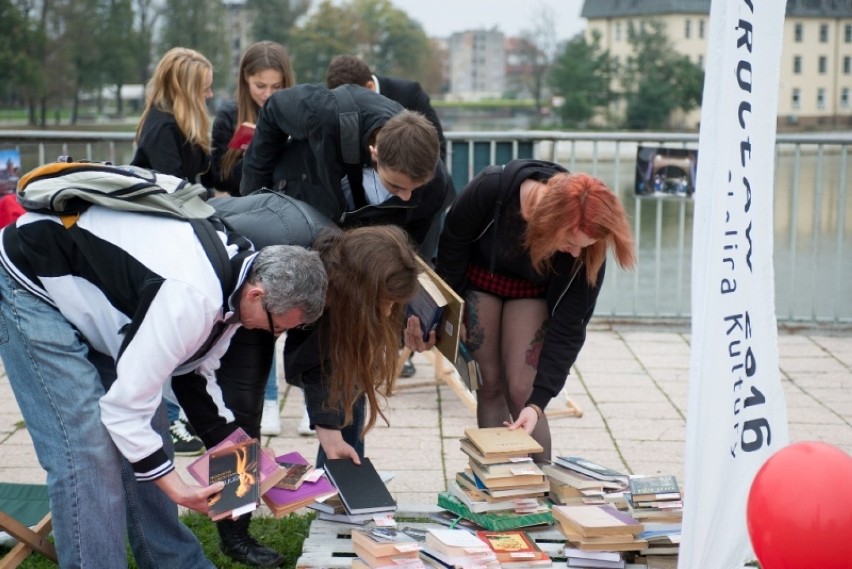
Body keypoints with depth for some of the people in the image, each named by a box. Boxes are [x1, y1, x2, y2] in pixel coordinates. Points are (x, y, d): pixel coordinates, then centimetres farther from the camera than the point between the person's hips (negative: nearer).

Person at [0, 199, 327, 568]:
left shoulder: (236, 263, -6)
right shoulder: (190, 299, -35)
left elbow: (192, 370, 7)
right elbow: (125, 406, -28)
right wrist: (174, 486, -21)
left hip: (87, 288, 9)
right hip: (31, 285, -9)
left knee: (148, 438, 7)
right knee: (87, 454, -15)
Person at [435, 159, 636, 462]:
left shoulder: (588, 250, -32)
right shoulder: (491, 188, -36)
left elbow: (568, 327, -24)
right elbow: (453, 241, -15)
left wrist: (538, 401, -29)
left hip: (532, 291, 0)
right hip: (478, 276, 0)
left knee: (521, 390, -11)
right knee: (489, 386, 0)